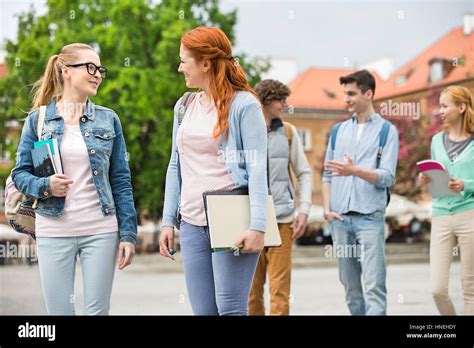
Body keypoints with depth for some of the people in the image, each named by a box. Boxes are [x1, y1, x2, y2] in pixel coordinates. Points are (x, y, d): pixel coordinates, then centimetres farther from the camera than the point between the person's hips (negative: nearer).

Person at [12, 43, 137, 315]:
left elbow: (121, 180, 4)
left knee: (98, 311, 3)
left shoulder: (108, 119, 6)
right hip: (53, 231, 0)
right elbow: (20, 173, 5)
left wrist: (128, 233, -1)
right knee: (59, 312, 4)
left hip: (101, 231, 1)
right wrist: (44, 186, -17)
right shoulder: (38, 119, 3)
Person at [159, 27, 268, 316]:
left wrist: (258, 226, -18)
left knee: (230, 308, -6)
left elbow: (258, 168, -10)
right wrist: (168, 221, 13)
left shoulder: (244, 105, -5)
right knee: (203, 310, 7)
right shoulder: (185, 106, 14)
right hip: (192, 224, 6)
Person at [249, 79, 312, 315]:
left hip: (282, 220, 1)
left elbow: (304, 173, 12)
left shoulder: (288, 132, 8)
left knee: (280, 290, -1)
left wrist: (304, 210, 2)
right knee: (251, 290, 5)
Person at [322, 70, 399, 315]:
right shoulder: (338, 131, 15)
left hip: (370, 216, -4)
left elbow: (387, 177, -6)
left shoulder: (387, 130, 3)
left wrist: (355, 171, -22)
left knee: (374, 284, -9)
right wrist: (327, 208, 2)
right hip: (339, 217, 4)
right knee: (349, 283, 9)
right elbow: (327, 174, 15)